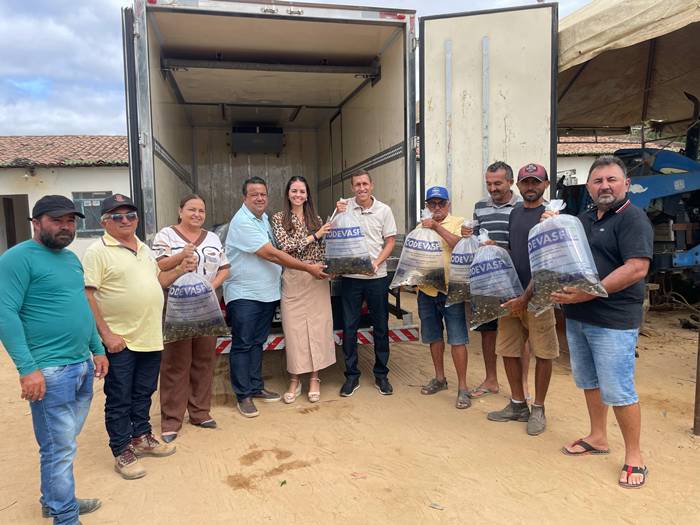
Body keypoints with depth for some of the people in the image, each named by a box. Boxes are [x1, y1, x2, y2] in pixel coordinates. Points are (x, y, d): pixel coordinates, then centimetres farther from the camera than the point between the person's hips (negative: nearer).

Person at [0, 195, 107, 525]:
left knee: (64, 444, 19)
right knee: (59, 449, 2)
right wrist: (27, 368, -22)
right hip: (49, 371, -8)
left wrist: (97, 350, 19)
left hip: (82, 366, 8)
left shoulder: (71, 258, 15)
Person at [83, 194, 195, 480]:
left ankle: (142, 438, 36)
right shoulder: (98, 252, -10)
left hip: (150, 337, 7)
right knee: (119, 399, 6)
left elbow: (157, 281, 23)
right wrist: (106, 334, -18)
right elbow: (86, 296, -15)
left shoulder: (144, 249, 13)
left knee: (143, 393, 19)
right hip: (119, 341, -6)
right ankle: (122, 452, 20)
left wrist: (180, 270, 5)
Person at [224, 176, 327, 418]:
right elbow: (271, 254, -22)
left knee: (257, 343, 15)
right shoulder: (242, 222, -17)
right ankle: (243, 395, 9)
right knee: (242, 345, 1)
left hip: (266, 293, 8)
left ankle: (256, 387, 26)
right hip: (243, 294, -8)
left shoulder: (264, 217, 12)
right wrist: (308, 268, -20)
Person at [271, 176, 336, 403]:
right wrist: (315, 236, -14)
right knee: (293, 328, 1)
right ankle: (294, 380, 15)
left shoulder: (316, 219, 12)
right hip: (293, 280, -2)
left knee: (317, 325, 3)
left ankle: (314, 378, 16)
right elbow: (285, 247, -12)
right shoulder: (279, 218, 3)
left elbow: (325, 247, 14)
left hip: (317, 279, 3)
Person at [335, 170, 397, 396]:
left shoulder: (383, 210, 2)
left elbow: (390, 241, 3)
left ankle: (381, 375, 25)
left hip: (377, 277, 1)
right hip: (350, 277, 0)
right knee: (349, 327, 6)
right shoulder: (344, 207, -1)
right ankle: (351, 375, 21)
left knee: (381, 327, 9)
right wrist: (337, 215, -15)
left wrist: (376, 263, -11)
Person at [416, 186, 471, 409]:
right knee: (434, 336, 15)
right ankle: (439, 378, 31)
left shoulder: (459, 223, 0)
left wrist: (437, 227, -21)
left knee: (457, 339, -3)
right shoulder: (422, 227, 15)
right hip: (427, 290, 5)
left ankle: (462, 387, 6)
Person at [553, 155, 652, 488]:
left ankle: (634, 456, 16)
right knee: (589, 382, 18)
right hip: (577, 316, 8)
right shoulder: (583, 219, 15)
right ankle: (598, 438, 35)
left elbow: (637, 268, -21)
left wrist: (589, 293, -26)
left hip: (613, 320, -8)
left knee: (617, 390, -2)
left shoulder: (632, 218, -10)